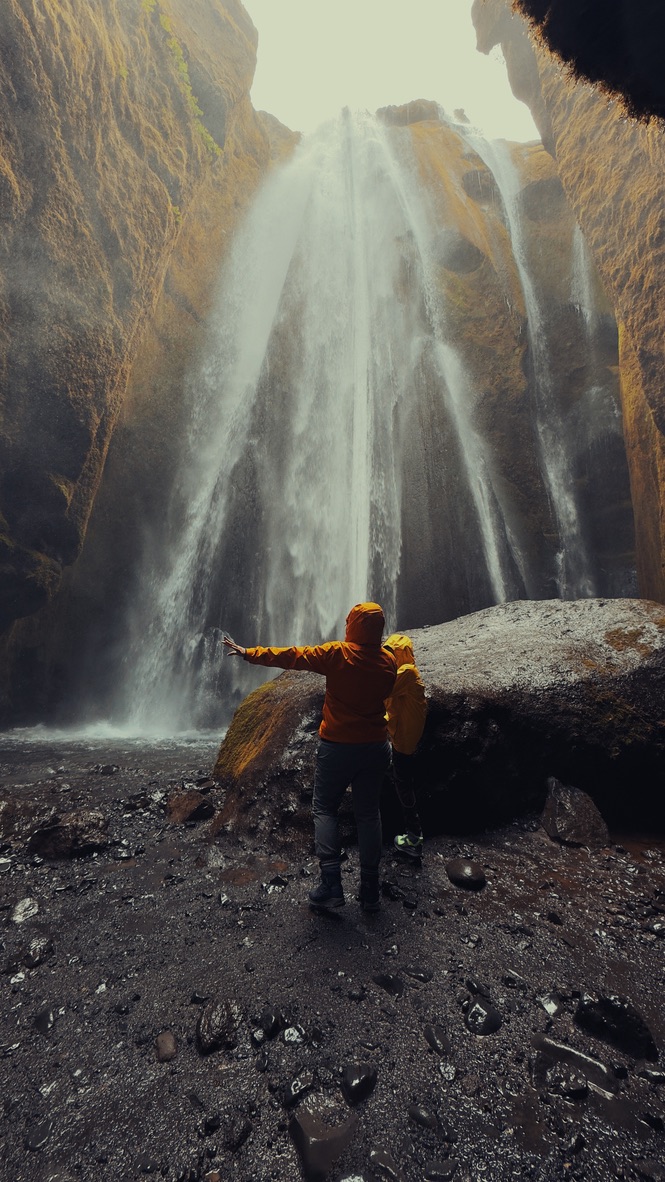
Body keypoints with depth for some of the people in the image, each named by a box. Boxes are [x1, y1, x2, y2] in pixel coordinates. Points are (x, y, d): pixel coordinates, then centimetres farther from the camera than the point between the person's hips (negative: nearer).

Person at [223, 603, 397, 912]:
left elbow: (291, 656, -9)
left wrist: (248, 653, 1)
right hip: (376, 747, 4)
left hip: (337, 746, -4)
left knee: (324, 809, 12)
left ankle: (331, 886, 6)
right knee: (368, 813, 14)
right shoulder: (389, 660, -2)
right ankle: (370, 892, 19)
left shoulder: (336, 653, -14)